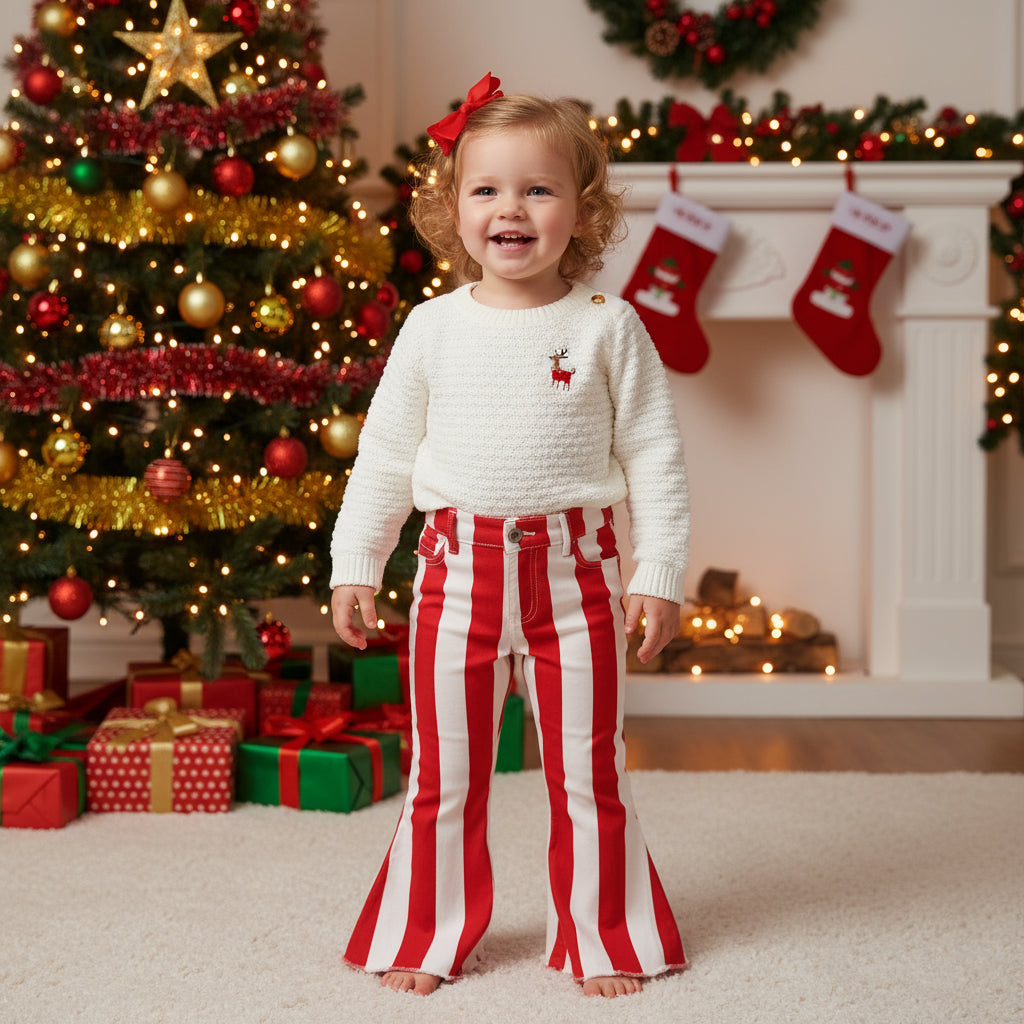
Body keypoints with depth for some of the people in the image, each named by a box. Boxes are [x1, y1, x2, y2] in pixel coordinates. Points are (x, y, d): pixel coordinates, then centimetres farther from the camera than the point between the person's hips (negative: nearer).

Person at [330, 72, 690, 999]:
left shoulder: (608, 328, -2)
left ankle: (605, 939, 23)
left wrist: (660, 574, -6)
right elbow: (385, 454, 9)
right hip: (457, 574, 1)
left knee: (588, 773, 8)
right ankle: (428, 936, 26)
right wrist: (355, 565, 6)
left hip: (574, 575, -1)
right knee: (444, 774, 10)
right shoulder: (433, 329, 3)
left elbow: (654, 457, 0)